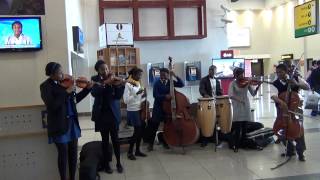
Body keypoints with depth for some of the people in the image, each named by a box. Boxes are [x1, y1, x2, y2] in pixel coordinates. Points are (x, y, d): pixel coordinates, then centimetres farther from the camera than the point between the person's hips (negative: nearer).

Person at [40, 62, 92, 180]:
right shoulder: (45, 86, -11)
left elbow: (75, 99, 14)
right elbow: (52, 106, -23)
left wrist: (88, 88, 5)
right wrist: (66, 93, -24)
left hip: (72, 122, 6)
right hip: (60, 125, -6)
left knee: (73, 152, 11)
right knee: (63, 153, 3)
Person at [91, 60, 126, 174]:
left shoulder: (113, 79, 0)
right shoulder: (95, 79, -2)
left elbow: (118, 96, -8)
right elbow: (94, 93, -21)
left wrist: (121, 85, -24)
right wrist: (105, 82, -31)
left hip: (113, 113, 1)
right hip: (101, 114, 0)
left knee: (115, 139, 3)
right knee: (105, 140, 7)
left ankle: (118, 163, 18)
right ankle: (106, 164, 20)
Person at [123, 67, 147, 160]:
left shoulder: (138, 84, 11)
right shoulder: (128, 85, -12)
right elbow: (126, 100, -18)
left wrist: (144, 96, -4)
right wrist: (136, 94, -25)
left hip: (140, 110, 7)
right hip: (132, 111, -7)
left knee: (141, 130, 8)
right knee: (137, 131, -4)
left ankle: (137, 150, 21)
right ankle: (130, 152, 10)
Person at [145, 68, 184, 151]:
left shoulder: (170, 82, 3)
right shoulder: (157, 83, -7)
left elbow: (182, 84, -5)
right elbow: (155, 95, -16)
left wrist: (175, 76, -14)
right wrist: (165, 96, -31)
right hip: (158, 107, -3)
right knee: (154, 125, -4)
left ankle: (165, 142, 24)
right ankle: (150, 143, 8)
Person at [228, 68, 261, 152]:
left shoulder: (247, 82, 2)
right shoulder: (233, 83, -5)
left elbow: (253, 93, -3)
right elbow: (230, 95, -16)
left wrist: (258, 86, -18)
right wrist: (239, 100, -24)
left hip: (246, 106, 3)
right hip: (237, 107, -3)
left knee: (244, 127, 9)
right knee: (237, 128, -4)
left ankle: (243, 144, 24)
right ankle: (235, 145, 9)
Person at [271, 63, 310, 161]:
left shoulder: (295, 79, -9)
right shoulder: (275, 83, -13)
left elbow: (307, 87, -9)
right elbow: (273, 95, -29)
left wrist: (297, 84, -27)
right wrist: (279, 101, -48)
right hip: (282, 109, 1)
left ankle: (300, 152, 8)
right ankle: (290, 150, 26)